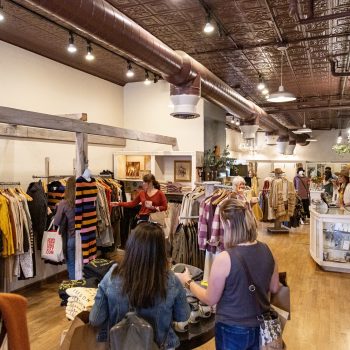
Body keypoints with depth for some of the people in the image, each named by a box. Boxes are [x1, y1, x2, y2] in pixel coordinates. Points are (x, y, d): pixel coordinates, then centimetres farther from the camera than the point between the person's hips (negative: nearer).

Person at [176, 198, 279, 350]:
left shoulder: (224, 259, -26)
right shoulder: (266, 250, -9)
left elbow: (210, 299, -14)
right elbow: (274, 288, 4)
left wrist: (187, 281, 0)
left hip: (233, 331, -5)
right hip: (261, 326, 5)